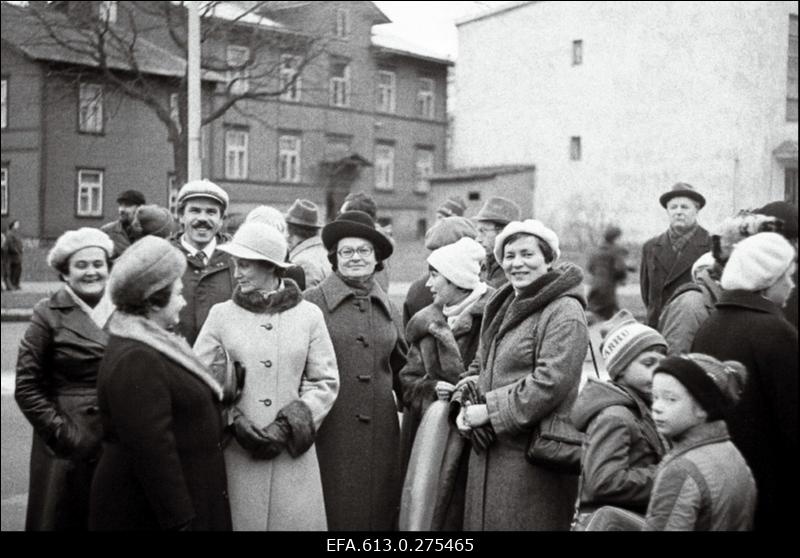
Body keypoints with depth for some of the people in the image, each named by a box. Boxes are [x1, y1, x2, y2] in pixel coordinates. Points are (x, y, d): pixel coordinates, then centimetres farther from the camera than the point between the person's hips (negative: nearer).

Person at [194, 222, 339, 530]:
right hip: (237, 451, 0)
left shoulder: (309, 315, 2)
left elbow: (326, 382, 2)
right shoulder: (221, 314, 3)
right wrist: (235, 421, -11)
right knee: (240, 520, 2)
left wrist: (286, 426, -8)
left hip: (292, 451, 0)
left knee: (298, 520, 1)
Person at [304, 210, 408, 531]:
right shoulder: (313, 302, -4)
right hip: (330, 433, -4)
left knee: (379, 513, 9)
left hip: (380, 432, 4)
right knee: (333, 514, 3)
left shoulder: (388, 309, 10)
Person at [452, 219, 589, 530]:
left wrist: (490, 410, -17)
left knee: (519, 523, -1)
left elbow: (551, 382, -20)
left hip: (533, 457, -8)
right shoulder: (502, 308, 15)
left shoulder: (565, 312, -11)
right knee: (485, 521, 13)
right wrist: (465, 401, 0)